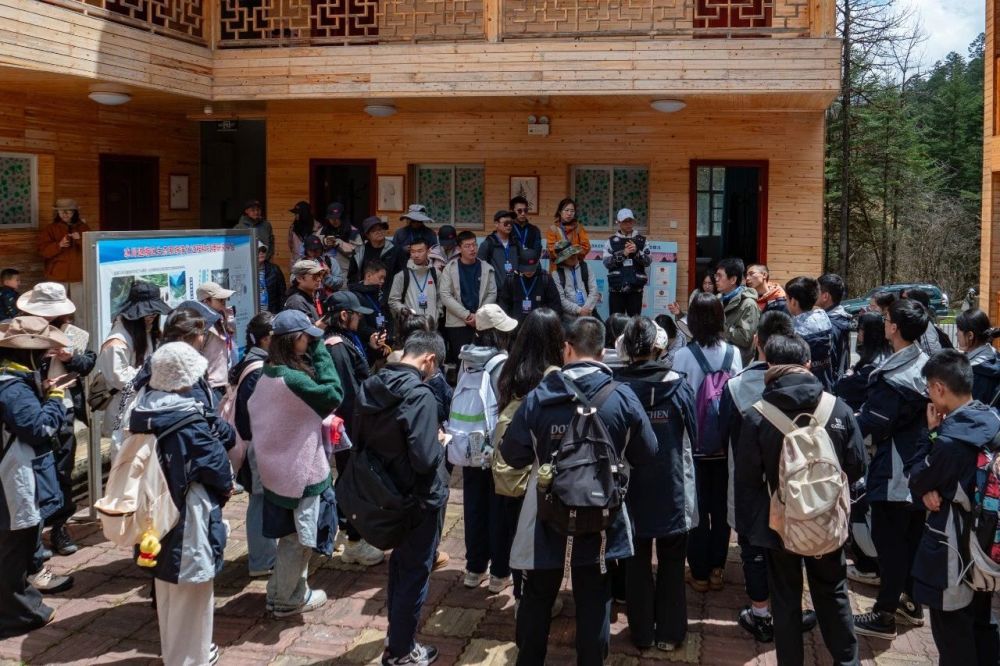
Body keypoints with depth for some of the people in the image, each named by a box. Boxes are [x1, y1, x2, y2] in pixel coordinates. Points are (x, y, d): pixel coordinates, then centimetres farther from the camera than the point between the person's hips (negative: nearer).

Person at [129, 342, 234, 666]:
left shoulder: (144, 411, 0)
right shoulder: (188, 420, -23)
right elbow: (215, 460, -15)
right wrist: (226, 485, 6)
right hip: (188, 513, -8)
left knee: (167, 582, 22)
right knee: (191, 588, 6)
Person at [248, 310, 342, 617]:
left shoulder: (268, 374, 2)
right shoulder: (292, 378, -27)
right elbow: (334, 394, -19)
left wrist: (320, 420, 3)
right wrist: (320, 349, -18)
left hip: (276, 467, 9)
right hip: (300, 471, -9)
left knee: (290, 534, 24)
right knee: (297, 537, 9)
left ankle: (280, 592, 37)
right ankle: (288, 600, 23)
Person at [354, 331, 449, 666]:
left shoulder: (371, 388, -1)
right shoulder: (419, 395, -25)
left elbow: (362, 440, 9)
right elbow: (424, 459, -29)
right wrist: (441, 445, -9)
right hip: (420, 499, -8)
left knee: (399, 566, 24)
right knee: (415, 573, 9)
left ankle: (397, 636, 40)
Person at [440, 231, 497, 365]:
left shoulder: (487, 268, 7)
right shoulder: (450, 268, 1)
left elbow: (492, 294, 3)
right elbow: (445, 295, -6)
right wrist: (467, 315, -12)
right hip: (457, 323, -1)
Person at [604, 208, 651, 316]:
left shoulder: (641, 240, 7)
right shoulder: (612, 241, 4)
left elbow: (648, 262, -1)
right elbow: (607, 263, -6)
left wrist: (637, 252, -16)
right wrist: (623, 254, -15)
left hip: (636, 288, 1)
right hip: (617, 287, 0)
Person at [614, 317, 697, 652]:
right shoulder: (677, 386, -12)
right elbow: (693, 434, 0)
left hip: (631, 489, 0)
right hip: (672, 488, 0)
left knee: (637, 561, 15)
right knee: (671, 562, 15)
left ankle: (642, 632, 23)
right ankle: (670, 632, 22)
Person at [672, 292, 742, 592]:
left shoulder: (683, 356, -14)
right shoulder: (733, 353, -5)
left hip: (694, 443, -3)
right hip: (725, 443, 3)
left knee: (697, 507, 7)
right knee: (721, 506, 13)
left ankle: (699, 574, 13)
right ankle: (717, 569, 22)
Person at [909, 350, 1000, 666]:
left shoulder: (950, 440, -28)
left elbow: (916, 481, -12)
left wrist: (931, 433, -9)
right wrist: (932, 489, -13)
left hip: (953, 550, -8)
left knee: (953, 640, 9)